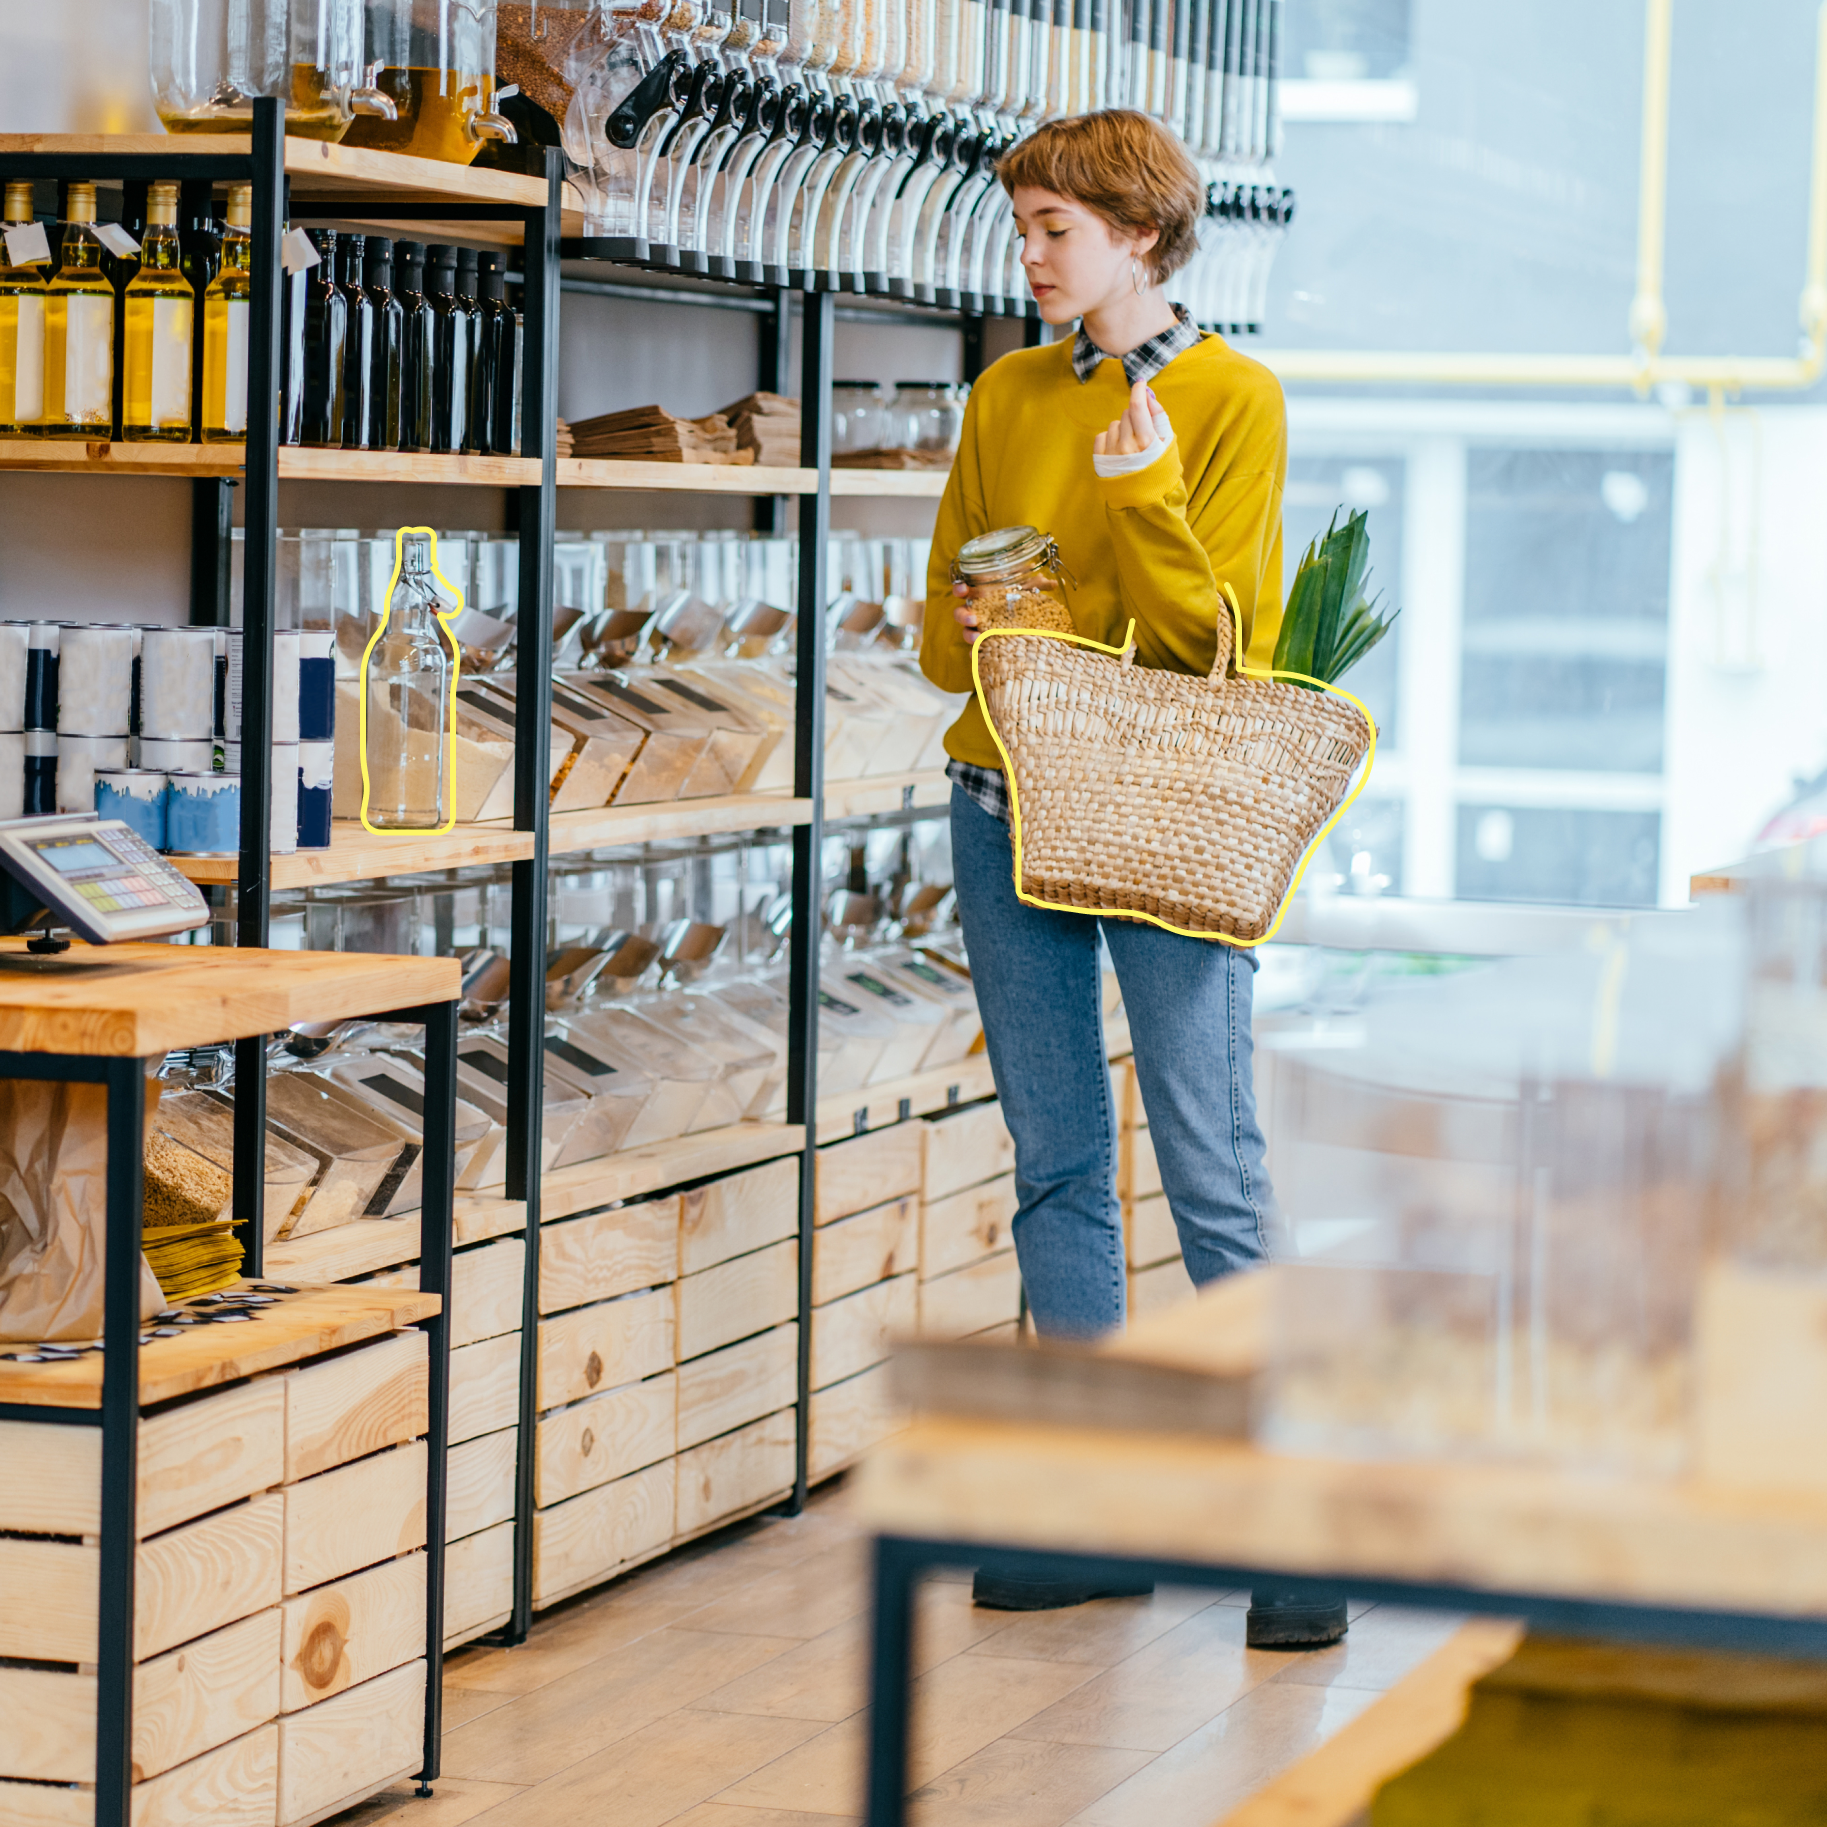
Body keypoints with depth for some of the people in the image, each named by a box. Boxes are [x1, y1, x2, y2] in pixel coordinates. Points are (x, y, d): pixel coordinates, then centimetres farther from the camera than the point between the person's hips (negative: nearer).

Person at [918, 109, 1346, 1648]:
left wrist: (1141, 494, -21)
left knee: (1214, 1170, -7)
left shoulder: (1234, 401, -4)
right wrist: (976, 638, -7)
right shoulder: (1008, 397, 11)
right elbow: (943, 607, 15)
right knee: (1057, 1166, 8)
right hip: (1009, 810, 5)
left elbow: (1216, 640, -9)